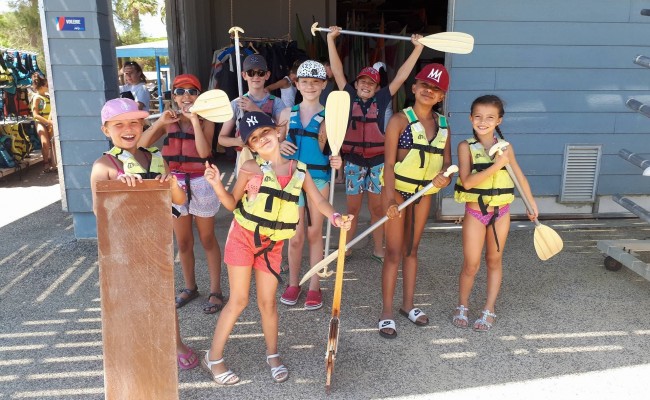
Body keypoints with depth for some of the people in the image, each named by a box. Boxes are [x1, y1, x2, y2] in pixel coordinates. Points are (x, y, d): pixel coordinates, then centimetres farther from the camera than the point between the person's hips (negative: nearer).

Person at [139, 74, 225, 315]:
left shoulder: (205, 121, -4)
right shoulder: (169, 120, 6)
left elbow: (204, 152, -21)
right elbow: (143, 144, -5)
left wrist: (194, 120, -21)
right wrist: (160, 122, -17)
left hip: (201, 184, -4)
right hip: (175, 183, 4)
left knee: (207, 240, 7)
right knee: (183, 242, 14)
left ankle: (215, 291, 15)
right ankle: (190, 287, 30)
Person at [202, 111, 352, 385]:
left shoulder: (299, 170, -1)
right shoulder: (251, 168, -9)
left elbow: (318, 201, -3)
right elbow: (232, 203, -2)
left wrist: (336, 218, -22)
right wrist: (217, 185, -21)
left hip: (272, 244, 3)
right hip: (243, 238, -2)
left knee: (267, 302, 10)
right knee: (239, 301, 2)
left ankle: (273, 355, 30)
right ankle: (213, 358, 19)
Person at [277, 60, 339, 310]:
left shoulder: (328, 116, -1)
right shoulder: (287, 114, 6)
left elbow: (330, 151, 0)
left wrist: (335, 161, -22)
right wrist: (280, 146, -8)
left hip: (318, 179, -1)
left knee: (314, 233, 8)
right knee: (295, 236, 6)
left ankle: (314, 287, 20)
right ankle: (293, 284, 24)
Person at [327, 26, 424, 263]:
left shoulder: (381, 99, 2)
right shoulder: (349, 97, 2)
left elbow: (401, 76, 1)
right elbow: (337, 70, 0)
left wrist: (418, 48, 1)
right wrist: (331, 39, -1)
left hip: (377, 162, 0)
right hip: (353, 161, 0)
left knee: (377, 208, 9)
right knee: (352, 209, 9)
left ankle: (378, 249, 22)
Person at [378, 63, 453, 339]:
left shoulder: (443, 125, 5)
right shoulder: (400, 120, -12)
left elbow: (447, 160, 4)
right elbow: (389, 163, -18)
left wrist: (445, 176, -20)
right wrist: (390, 198, -29)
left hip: (424, 192, 5)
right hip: (398, 189, -5)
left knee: (412, 249, 16)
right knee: (394, 251, -1)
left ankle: (408, 304, 29)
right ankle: (387, 312, 9)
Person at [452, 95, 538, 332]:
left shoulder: (505, 147, -1)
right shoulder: (466, 147, -10)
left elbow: (519, 176, 11)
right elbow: (467, 181, -22)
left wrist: (532, 204, 15)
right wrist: (496, 166, -27)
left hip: (501, 212, 3)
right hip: (475, 212, -3)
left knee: (494, 261, 13)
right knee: (471, 265, 2)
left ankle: (489, 310, 26)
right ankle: (462, 307, 25)